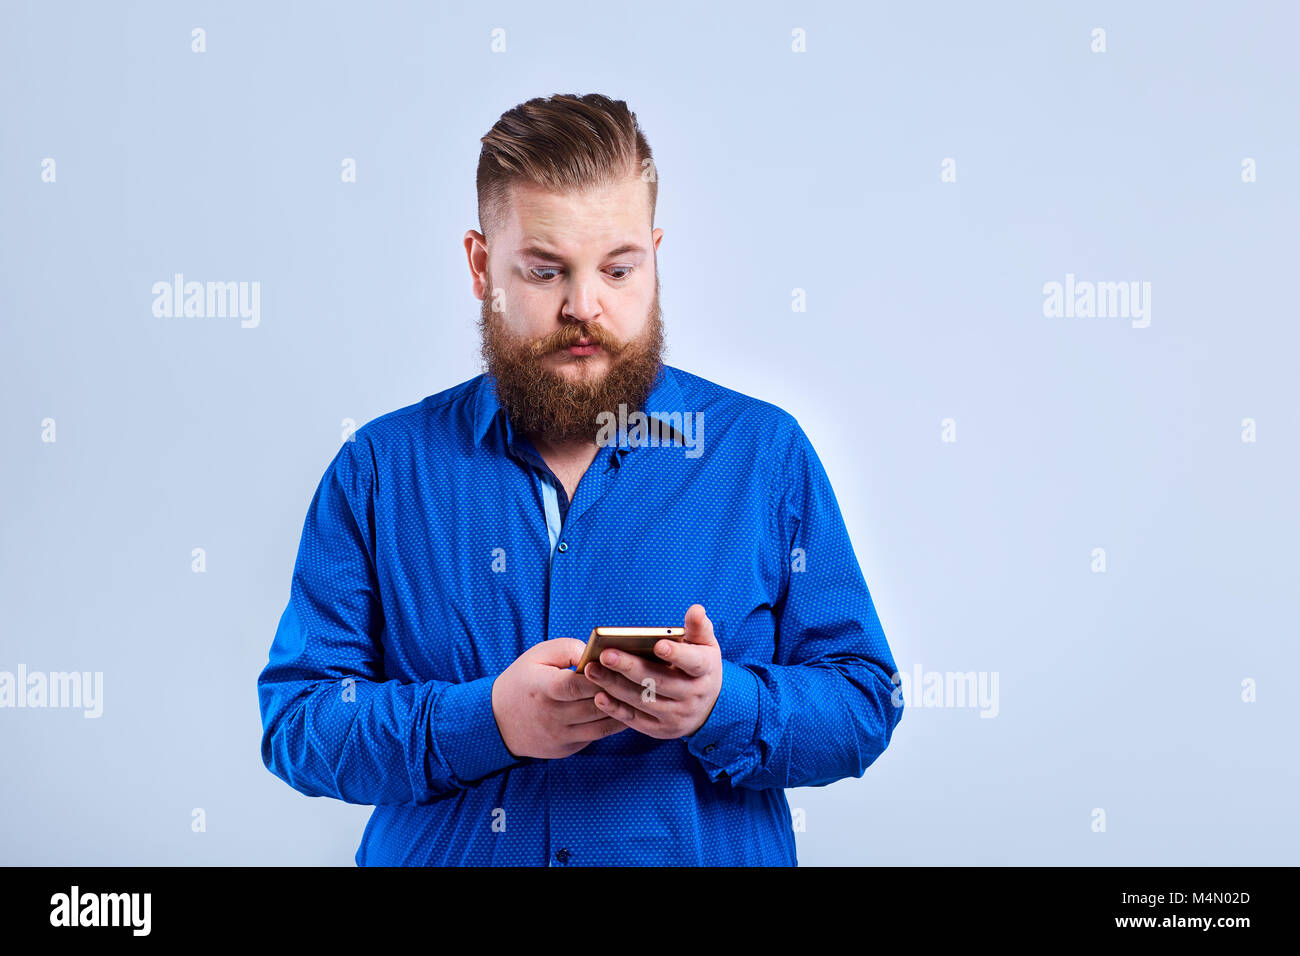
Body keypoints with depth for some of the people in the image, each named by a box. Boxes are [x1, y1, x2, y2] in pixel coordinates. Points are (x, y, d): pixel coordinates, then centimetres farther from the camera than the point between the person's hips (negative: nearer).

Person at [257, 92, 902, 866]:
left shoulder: (767, 454, 3)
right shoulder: (379, 468, 3)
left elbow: (864, 703, 1)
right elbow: (293, 721, -1)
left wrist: (723, 707, -17)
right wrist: (484, 722, -15)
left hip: (711, 853, 0)